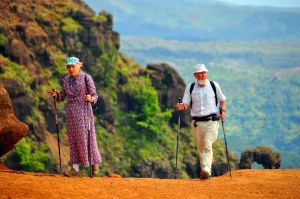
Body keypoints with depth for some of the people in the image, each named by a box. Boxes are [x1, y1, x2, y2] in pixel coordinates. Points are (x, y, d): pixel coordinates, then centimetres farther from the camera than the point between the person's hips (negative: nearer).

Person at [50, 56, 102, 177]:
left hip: (84, 111, -5)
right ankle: (75, 169, 3)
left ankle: (95, 163, 18)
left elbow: (95, 97, -8)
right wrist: (55, 94, -11)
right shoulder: (66, 80, 7)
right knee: (73, 139, 3)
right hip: (71, 113, 5)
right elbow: (61, 97, 10)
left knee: (87, 138, -2)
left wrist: (91, 99, -30)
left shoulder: (87, 78, -7)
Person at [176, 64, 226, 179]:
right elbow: (186, 104, 7)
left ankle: (206, 171, -28)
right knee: (200, 148, 6)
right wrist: (182, 106, -16)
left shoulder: (214, 85, 6)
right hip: (197, 122, 3)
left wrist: (222, 111, -3)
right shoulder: (190, 87, 8)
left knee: (207, 145, -19)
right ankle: (205, 172, 18)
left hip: (211, 121, -3)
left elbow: (222, 100, 15)